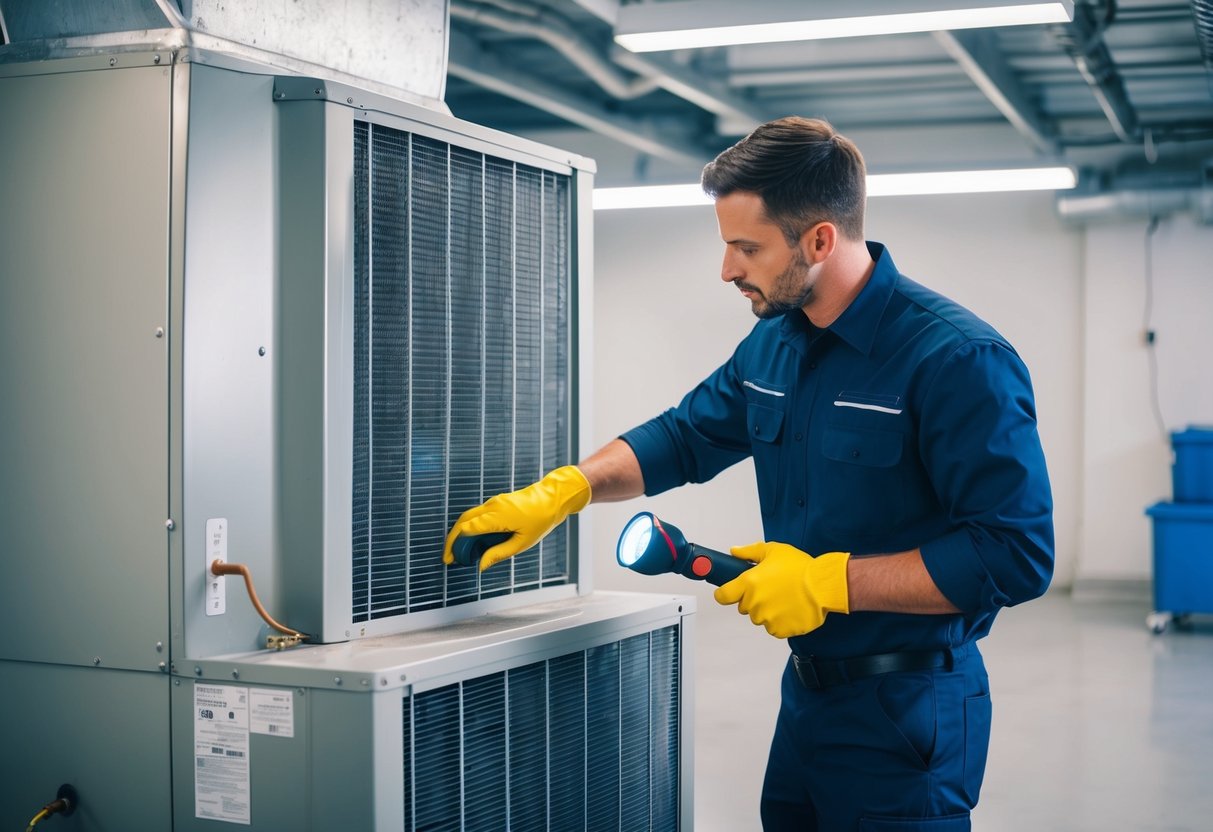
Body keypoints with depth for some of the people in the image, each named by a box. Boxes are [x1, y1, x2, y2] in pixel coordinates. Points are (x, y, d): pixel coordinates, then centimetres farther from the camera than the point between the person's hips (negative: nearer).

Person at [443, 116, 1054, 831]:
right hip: (807, 693, 7)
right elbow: (683, 438, 20)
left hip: (907, 717, -7)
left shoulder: (958, 359, -20)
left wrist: (831, 582, -22)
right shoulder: (772, 345, 6)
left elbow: (1017, 555, -23)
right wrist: (560, 491, 6)